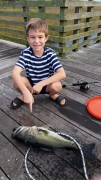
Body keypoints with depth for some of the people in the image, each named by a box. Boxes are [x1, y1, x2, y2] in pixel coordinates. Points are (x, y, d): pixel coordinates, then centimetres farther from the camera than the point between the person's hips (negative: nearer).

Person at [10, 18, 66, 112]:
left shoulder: (50, 53, -20)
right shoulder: (25, 53, -18)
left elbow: (62, 74, -30)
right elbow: (15, 73, -31)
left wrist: (41, 83, -37)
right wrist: (26, 92, -45)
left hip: (47, 85, -1)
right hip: (30, 84, 1)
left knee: (57, 86, -33)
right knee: (16, 81, -28)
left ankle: (52, 94, 6)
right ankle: (24, 96, 6)